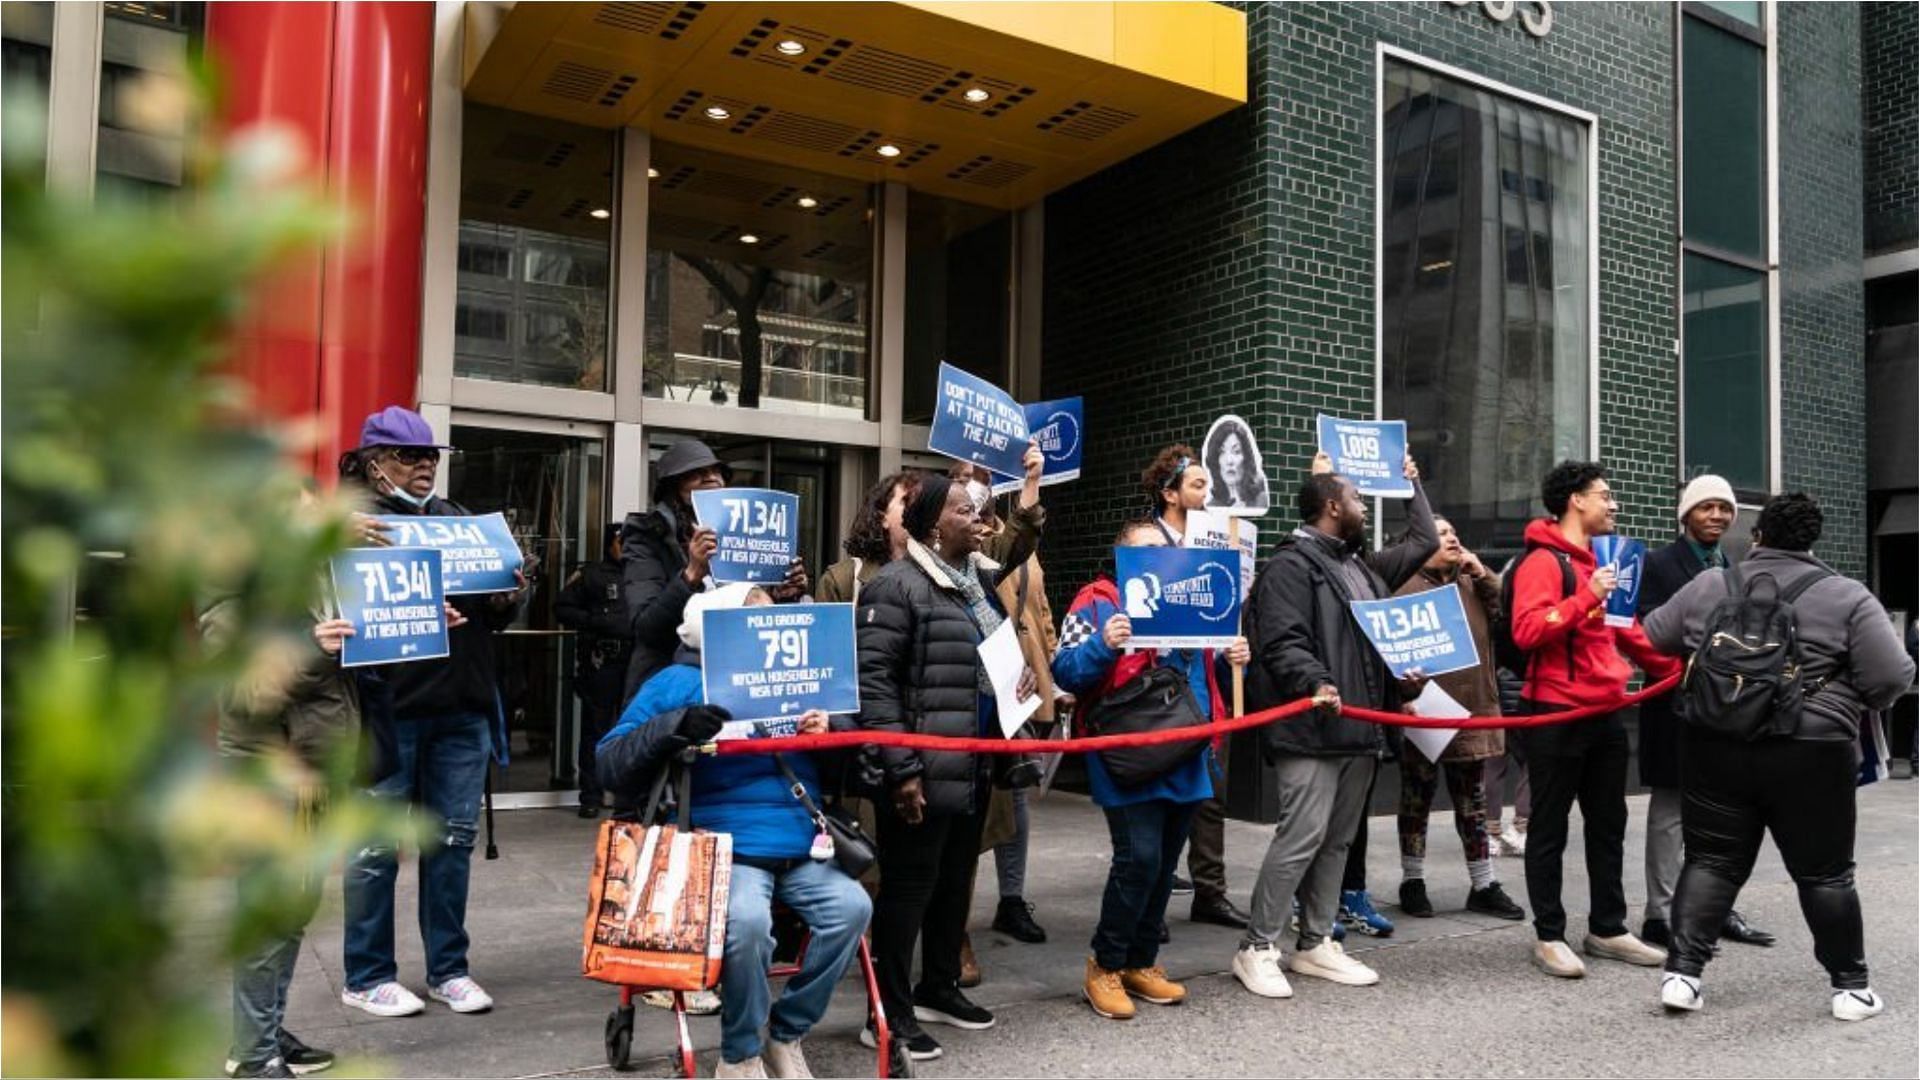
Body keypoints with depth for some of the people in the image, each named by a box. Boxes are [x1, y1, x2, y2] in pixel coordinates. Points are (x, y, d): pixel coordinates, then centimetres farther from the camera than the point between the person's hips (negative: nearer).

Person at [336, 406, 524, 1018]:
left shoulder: (456, 519, 16)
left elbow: (491, 616, 17)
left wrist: (507, 598, -4)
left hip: (462, 704, 5)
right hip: (389, 705, -5)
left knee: (452, 840, 10)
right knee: (378, 846, 5)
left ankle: (448, 968, 22)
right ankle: (365, 977, 19)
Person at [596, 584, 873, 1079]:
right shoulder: (678, 682, 4)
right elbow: (610, 763, -5)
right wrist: (675, 728, -22)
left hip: (803, 848, 5)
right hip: (727, 848, -5)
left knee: (851, 906, -20)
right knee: (746, 920, -32)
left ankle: (787, 1035, 4)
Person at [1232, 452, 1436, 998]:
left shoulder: (1365, 565, 21)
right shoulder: (1290, 566, -8)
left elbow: (1424, 543, 33)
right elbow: (1281, 644, -18)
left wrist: (1413, 485, 38)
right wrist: (1316, 682, -32)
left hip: (1360, 728, 9)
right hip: (1312, 729, -9)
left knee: (1338, 840, 12)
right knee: (1302, 836, -11)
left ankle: (1315, 944, 22)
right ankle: (1257, 949, -1)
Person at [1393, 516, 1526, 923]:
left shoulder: (1473, 585, 14)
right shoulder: (1407, 588, -6)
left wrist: (1482, 573, -2)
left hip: (1472, 713, 5)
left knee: (1473, 804, 13)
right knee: (1417, 801, 7)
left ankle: (1483, 885, 21)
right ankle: (1412, 882, 19)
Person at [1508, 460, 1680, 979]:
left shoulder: (1599, 562, 17)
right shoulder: (1543, 561, -12)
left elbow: (1625, 629, 26)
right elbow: (1526, 631, -24)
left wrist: (1671, 668, 20)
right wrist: (1586, 597, -26)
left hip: (1605, 714, 9)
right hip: (1556, 716, -9)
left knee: (1608, 826, 14)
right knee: (1550, 830, 1)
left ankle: (1608, 929, 25)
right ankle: (1549, 936, 9)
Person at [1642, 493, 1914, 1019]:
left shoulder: (1707, 587, 5)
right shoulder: (1845, 597, -3)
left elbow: (1651, 641, 14)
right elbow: (1892, 678, -7)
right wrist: (1845, 699, 13)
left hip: (1715, 749, 2)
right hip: (1809, 756, -2)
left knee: (1712, 862, 10)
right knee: (1824, 872, 11)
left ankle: (1681, 972, 5)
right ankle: (1850, 986, 22)